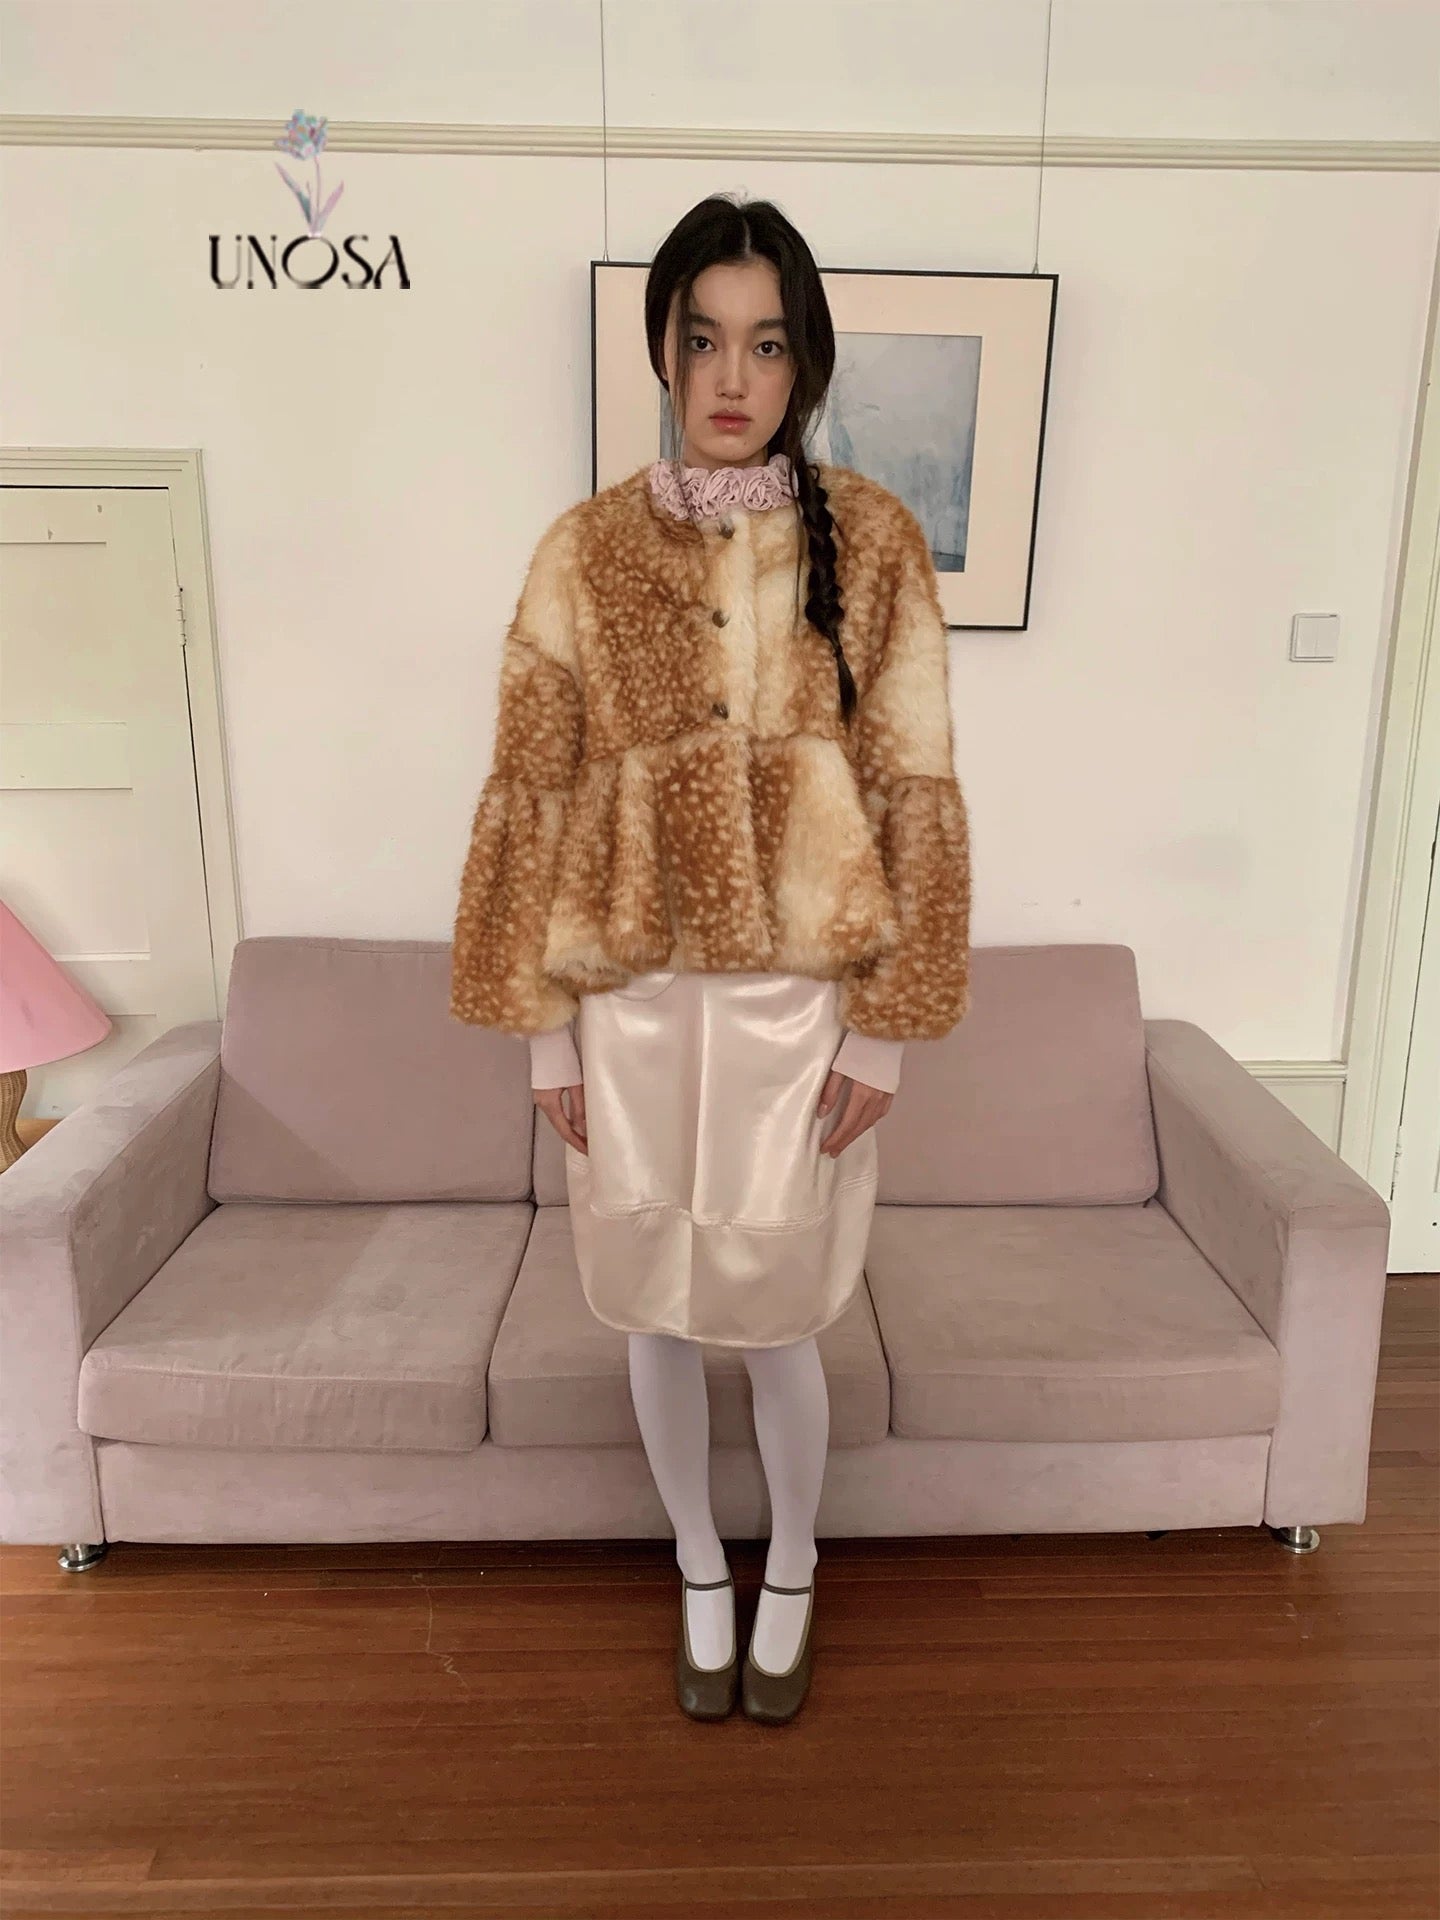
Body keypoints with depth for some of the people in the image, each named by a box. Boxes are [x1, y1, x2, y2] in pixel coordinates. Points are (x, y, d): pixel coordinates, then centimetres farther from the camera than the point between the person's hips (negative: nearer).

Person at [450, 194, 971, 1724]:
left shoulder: (873, 541, -4)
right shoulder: (586, 549, -2)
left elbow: (914, 795, -4)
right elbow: (531, 798, -1)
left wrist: (884, 1031, -6)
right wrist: (544, 1032, -2)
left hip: (802, 999, -1)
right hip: (634, 1001, 2)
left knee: (777, 1319, 11)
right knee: (659, 1313, 16)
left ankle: (789, 1582, 42)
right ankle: (701, 1576, 43)